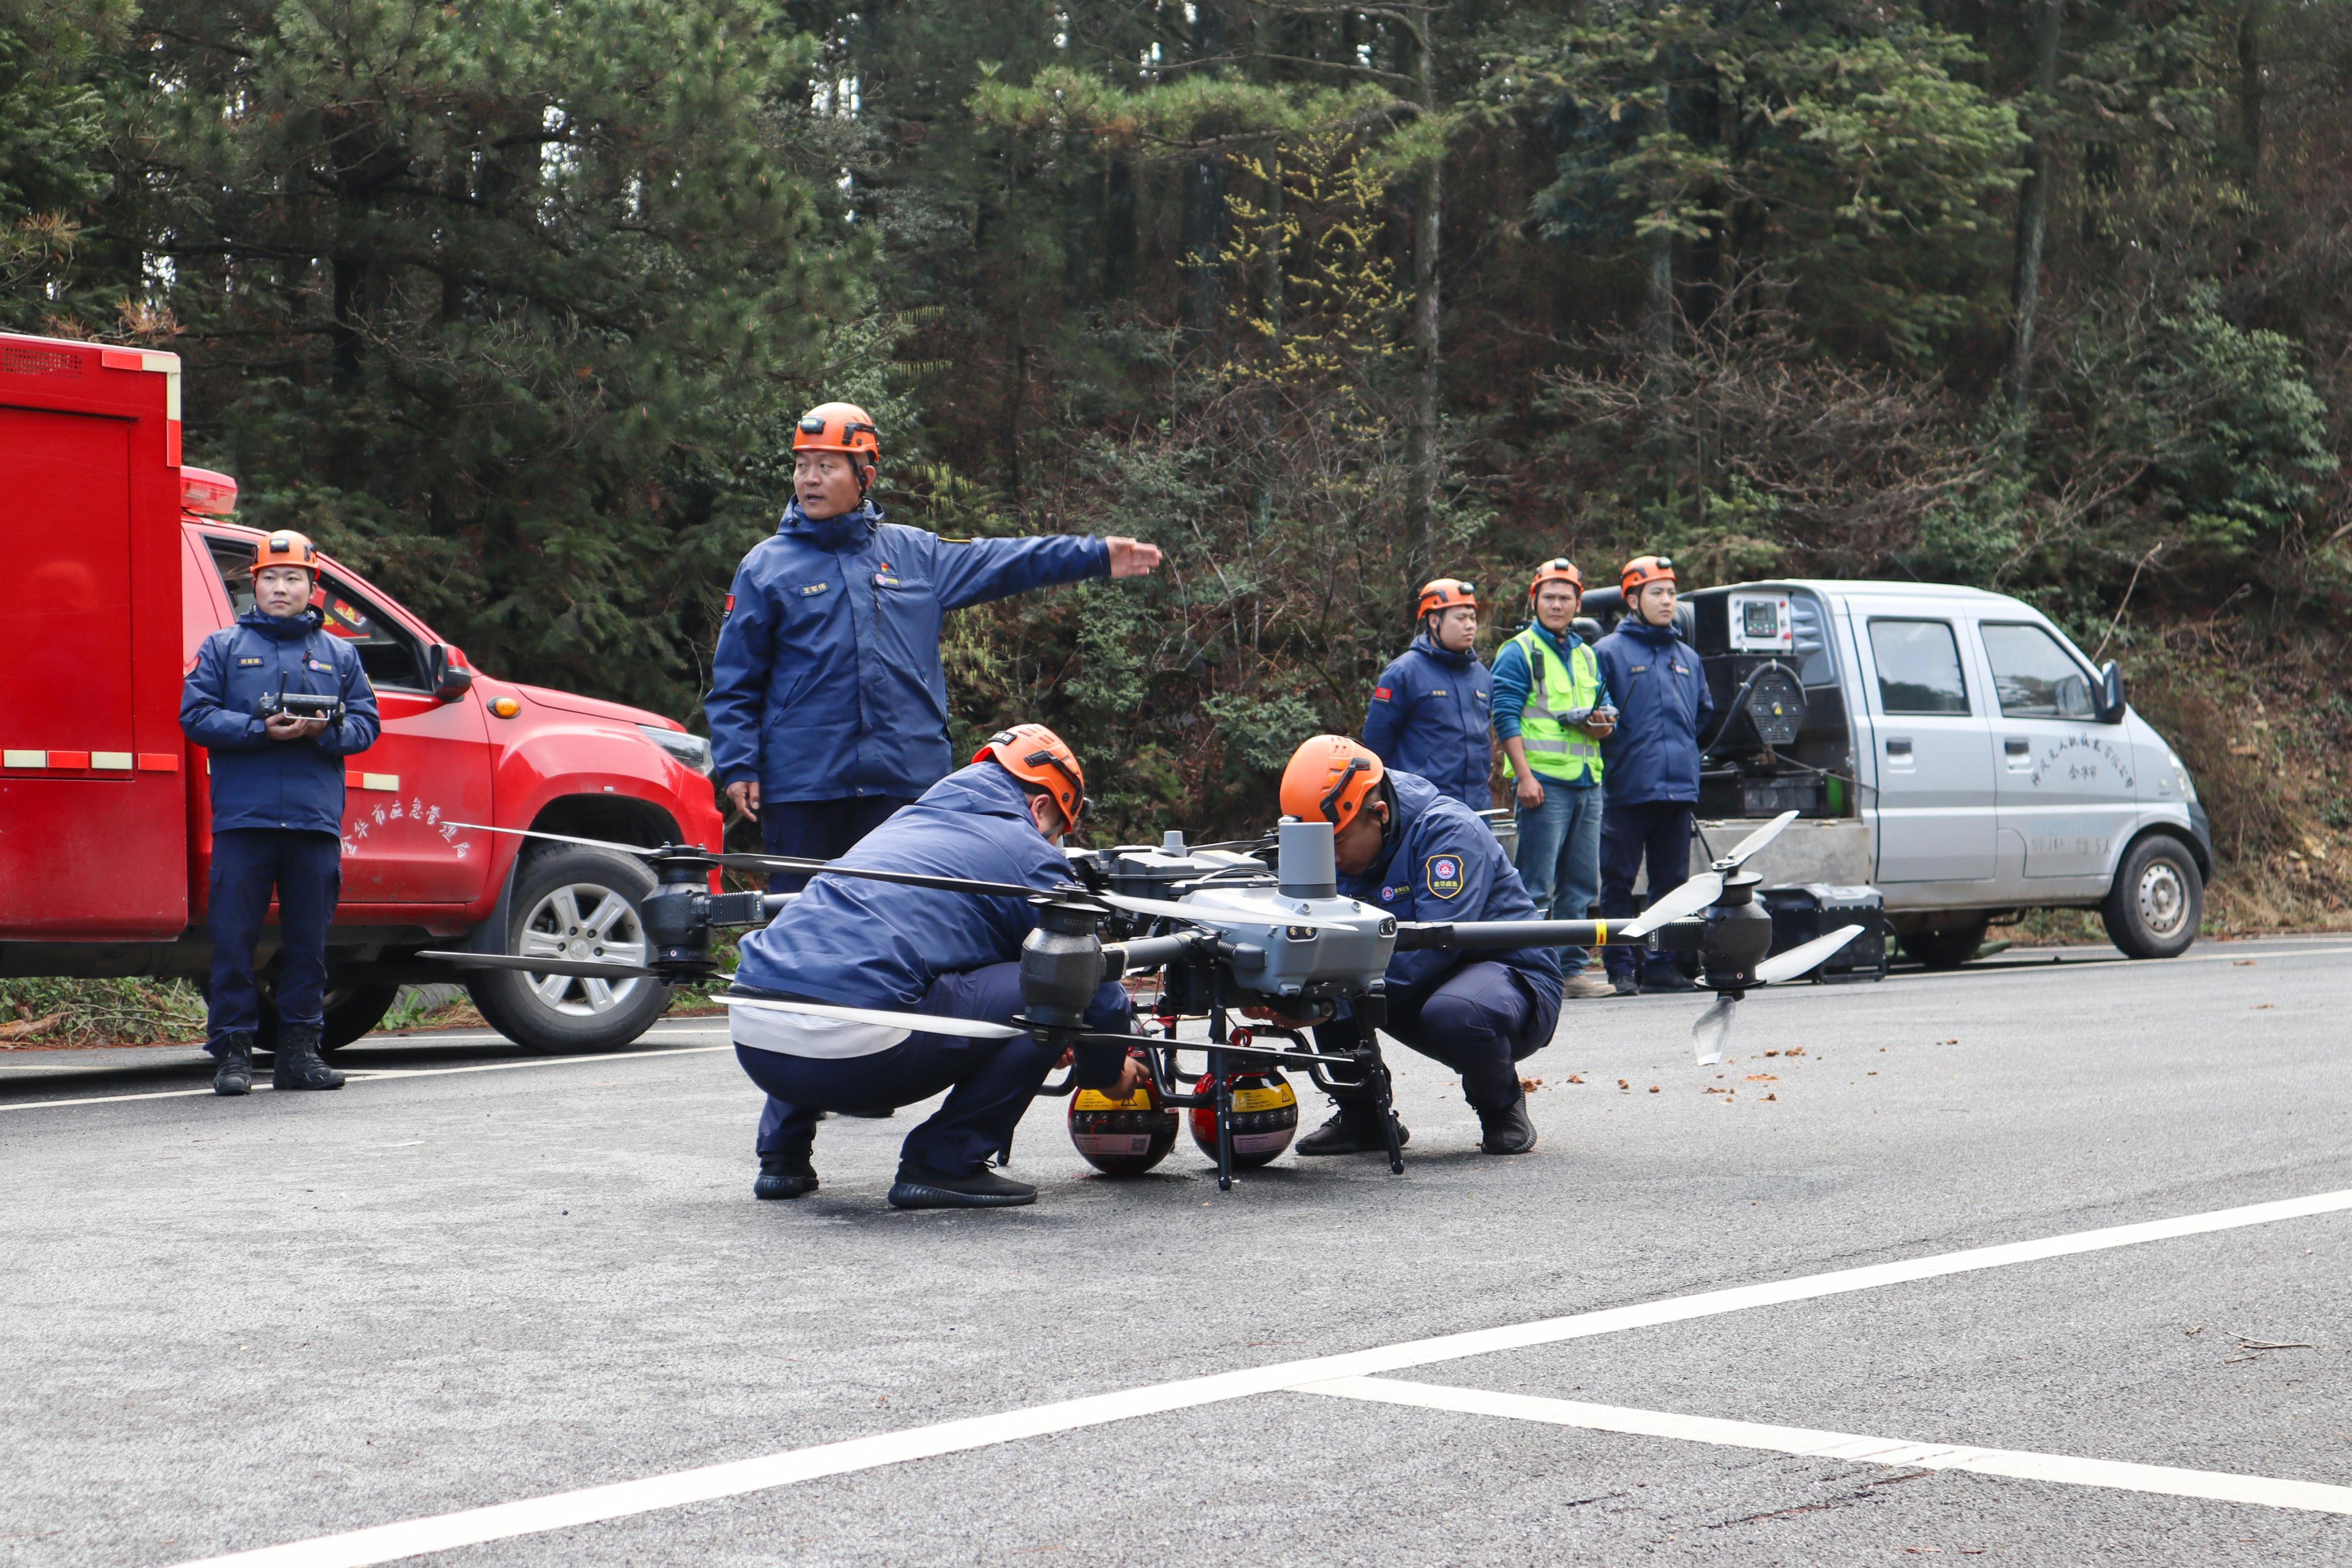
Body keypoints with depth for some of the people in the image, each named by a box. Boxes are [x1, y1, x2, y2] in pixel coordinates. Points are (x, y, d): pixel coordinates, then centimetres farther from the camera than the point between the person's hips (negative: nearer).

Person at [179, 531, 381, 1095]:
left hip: (316, 817, 2)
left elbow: (365, 724, 10)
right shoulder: (224, 648, 11)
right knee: (233, 937, -4)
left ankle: (300, 1048, 11)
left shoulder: (340, 655, 16)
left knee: (309, 939, 4)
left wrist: (324, 730, -10)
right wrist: (260, 730, -12)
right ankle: (233, 1050, 1)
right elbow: (195, 714, 1)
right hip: (243, 816, -2)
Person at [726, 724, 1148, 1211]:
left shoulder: (909, 821, 31)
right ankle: (945, 1164, 1)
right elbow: (1093, 987, 9)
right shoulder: (1029, 855, 9)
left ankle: (783, 1156, 29)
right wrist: (1108, 1073, 31)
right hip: (857, 1054, -8)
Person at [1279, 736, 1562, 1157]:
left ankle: (1502, 1106, -7)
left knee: (1451, 1014, -40)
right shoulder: (1344, 851, 1)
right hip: (1420, 992, 7)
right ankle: (1362, 1117, 1)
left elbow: (1435, 946, -33)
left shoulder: (1447, 830, -22)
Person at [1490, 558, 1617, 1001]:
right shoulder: (1518, 652, -1)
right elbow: (1506, 718, -8)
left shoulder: (1586, 656, 20)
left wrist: (1602, 725, 3)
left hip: (1586, 782, 7)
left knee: (1581, 884, 8)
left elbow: (1604, 707, 28)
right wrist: (1524, 776, -17)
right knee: (1536, 885, -9)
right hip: (1544, 781, -7)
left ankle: (1572, 969, 13)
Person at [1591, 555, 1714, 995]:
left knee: (1672, 882, 7)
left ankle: (1662, 966, 13)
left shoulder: (1687, 657, 17)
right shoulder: (1610, 652, -1)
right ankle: (1620, 969, 0)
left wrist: (1681, 746, 16)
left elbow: (1704, 712, 27)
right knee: (1619, 881, -3)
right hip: (1628, 790, -5)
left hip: (1679, 789, 5)